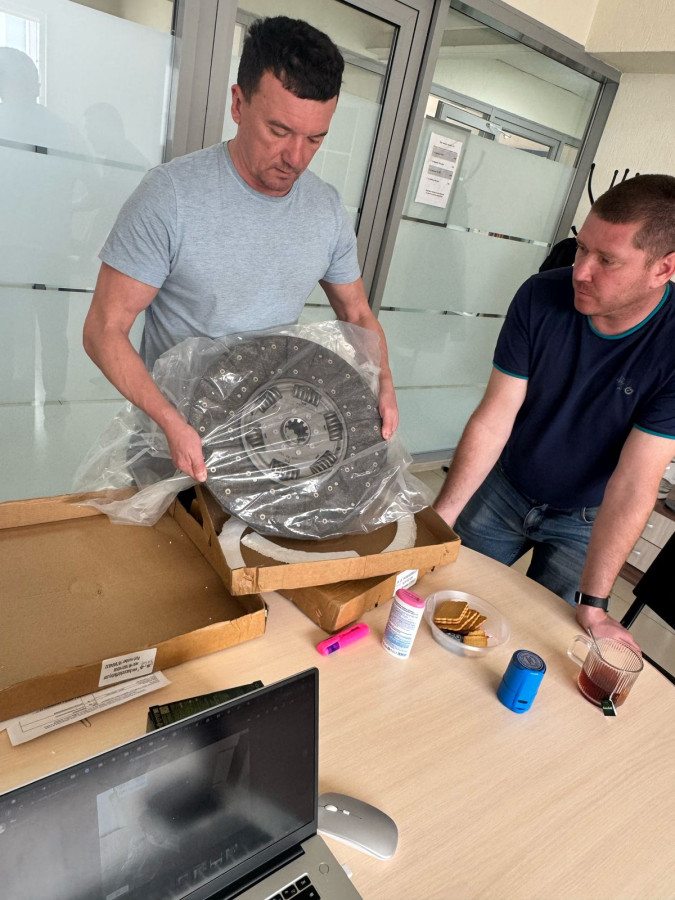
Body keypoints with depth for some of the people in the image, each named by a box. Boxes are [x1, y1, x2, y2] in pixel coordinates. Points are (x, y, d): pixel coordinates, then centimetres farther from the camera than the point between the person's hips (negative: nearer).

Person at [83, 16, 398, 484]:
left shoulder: (328, 209, -4)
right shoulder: (171, 194, -19)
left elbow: (357, 313, 7)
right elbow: (104, 330, -17)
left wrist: (383, 383, -11)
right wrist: (173, 423, -31)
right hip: (174, 427, -3)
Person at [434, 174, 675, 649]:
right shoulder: (541, 297, -18)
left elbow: (633, 484, -26)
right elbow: (493, 420, -17)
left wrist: (592, 606, -25)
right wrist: (438, 519, -21)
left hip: (584, 521, -2)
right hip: (502, 490, 2)